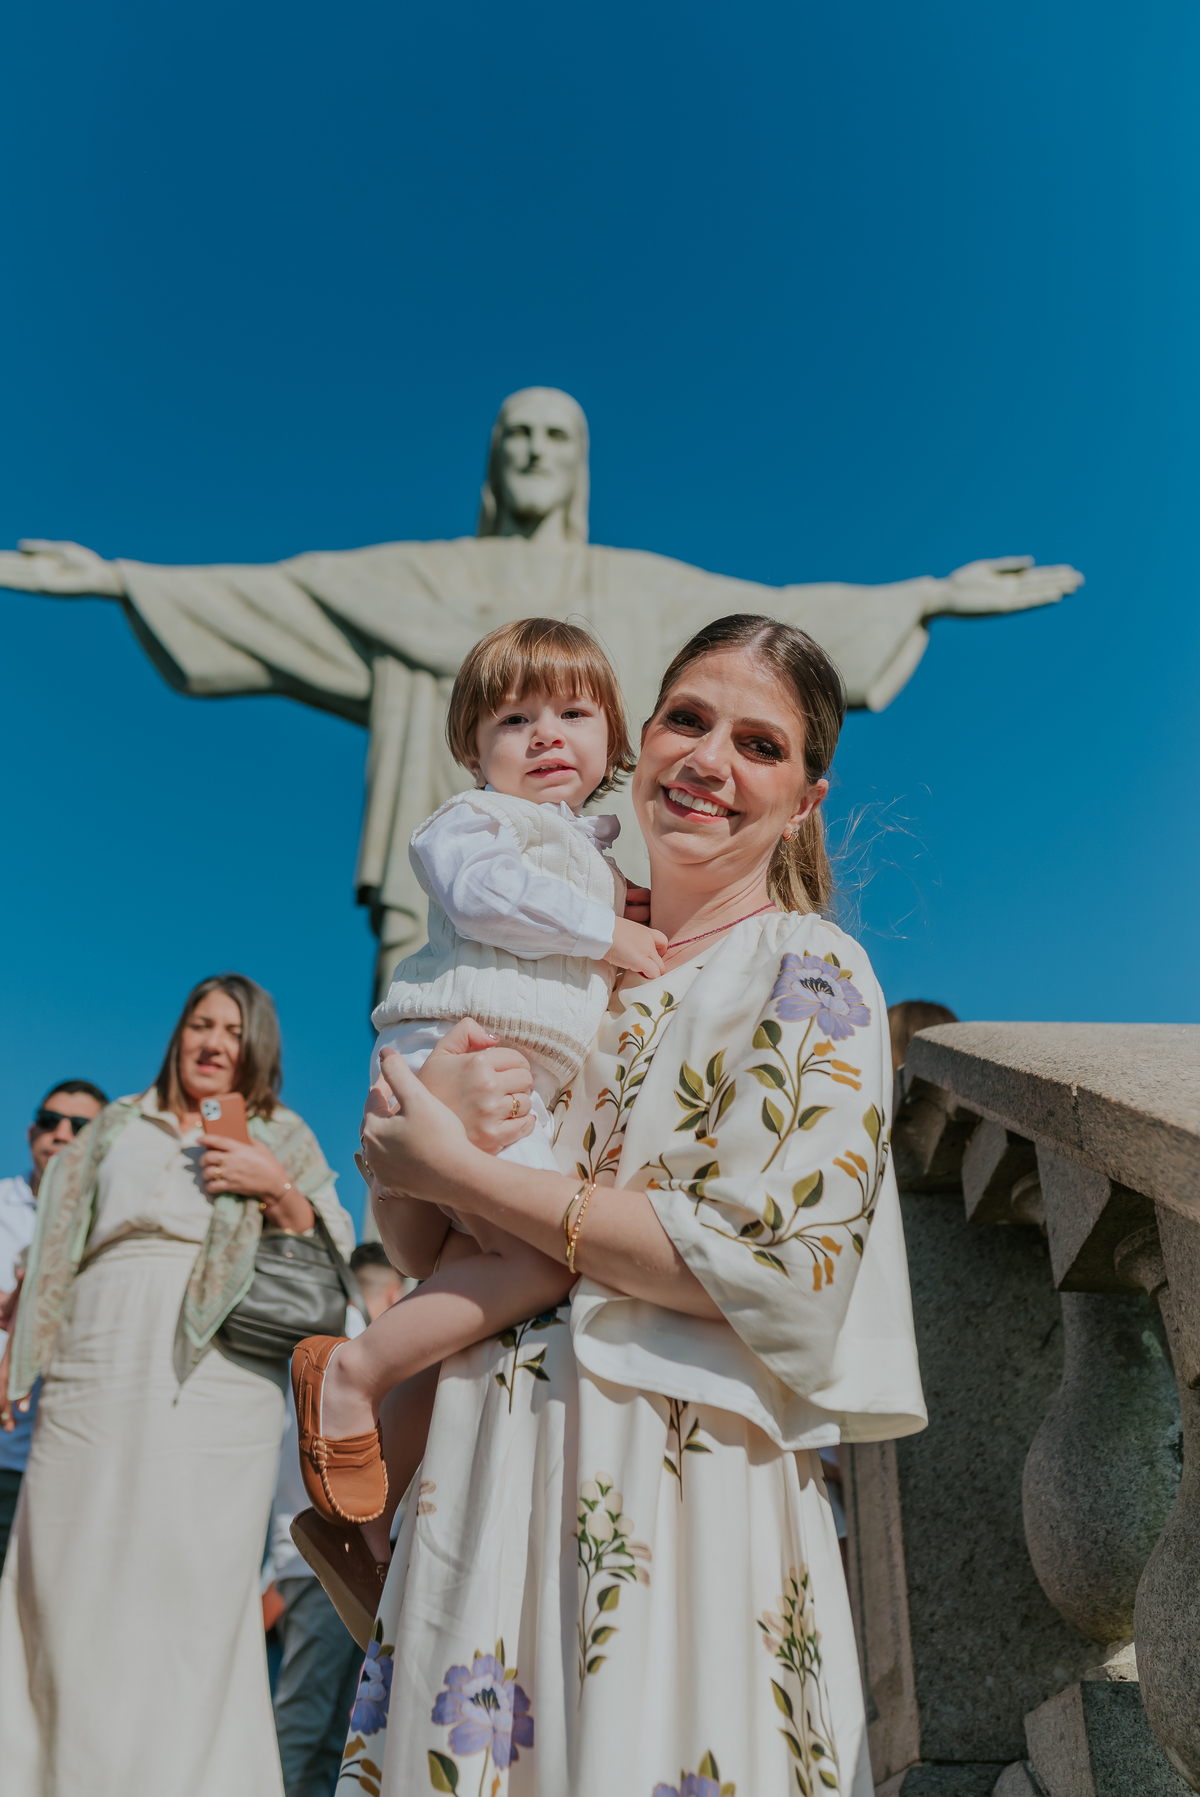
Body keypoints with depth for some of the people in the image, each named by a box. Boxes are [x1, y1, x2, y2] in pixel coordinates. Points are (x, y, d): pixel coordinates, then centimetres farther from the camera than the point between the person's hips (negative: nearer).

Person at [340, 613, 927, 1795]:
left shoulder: (808, 974, -8)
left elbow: (776, 1268, -20)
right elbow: (412, 1246, 9)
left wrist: (462, 1171, -16)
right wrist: (436, 1104, -14)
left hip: (675, 1503, -5)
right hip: (481, 1475, 5)